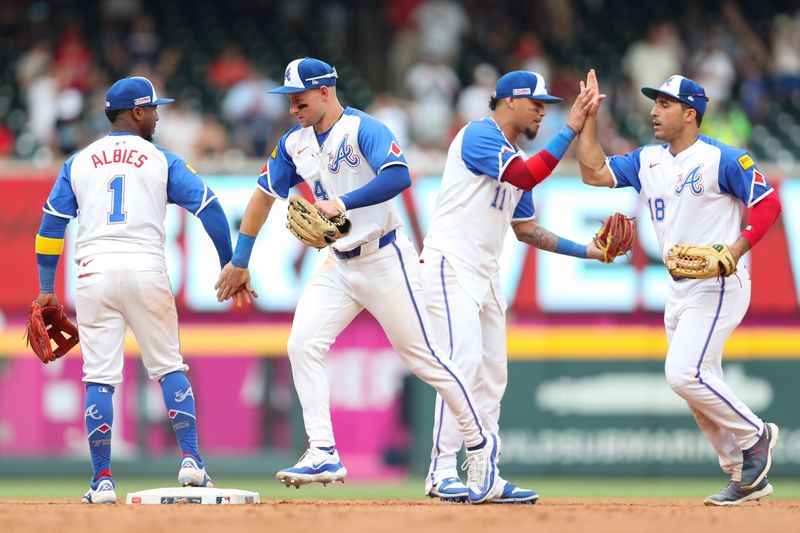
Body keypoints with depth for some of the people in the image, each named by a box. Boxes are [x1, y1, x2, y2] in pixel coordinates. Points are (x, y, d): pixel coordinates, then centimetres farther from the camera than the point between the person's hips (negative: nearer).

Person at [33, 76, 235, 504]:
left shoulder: (78, 163, 14)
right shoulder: (162, 161, 8)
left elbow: (51, 225, 10)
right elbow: (209, 208, 2)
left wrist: (46, 290, 14)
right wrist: (229, 268, 8)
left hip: (94, 272, 1)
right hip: (146, 269, -1)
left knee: (100, 377, 2)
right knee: (168, 367, 11)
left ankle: (102, 481, -2)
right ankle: (191, 462, 2)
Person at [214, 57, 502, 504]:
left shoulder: (364, 129, -16)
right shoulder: (294, 143, 7)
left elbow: (399, 176, -32)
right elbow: (264, 195, 16)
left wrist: (343, 203, -40)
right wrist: (239, 262, 15)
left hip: (385, 261, -7)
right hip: (339, 263, 7)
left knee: (423, 357, -1)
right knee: (303, 345, -9)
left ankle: (481, 441, 14)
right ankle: (324, 455, -9)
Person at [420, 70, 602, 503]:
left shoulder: (515, 158, 20)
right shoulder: (478, 135, -9)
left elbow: (525, 229, 24)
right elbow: (526, 176, -24)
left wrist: (587, 251, 18)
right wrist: (570, 129, -22)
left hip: (486, 273, 10)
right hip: (450, 265, -10)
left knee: (493, 373, 7)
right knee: (464, 360, -20)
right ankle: (443, 472, -20)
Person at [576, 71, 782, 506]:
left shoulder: (722, 159, -10)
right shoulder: (647, 160, 11)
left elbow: (768, 203, -11)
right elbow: (594, 172, 8)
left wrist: (736, 250, -22)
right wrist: (588, 117, 3)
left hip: (718, 286, -8)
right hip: (680, 290, 8)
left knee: (684, 373, -20)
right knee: (699, 388, 7)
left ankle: (754, 436, -2)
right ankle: (746, 477, 15)